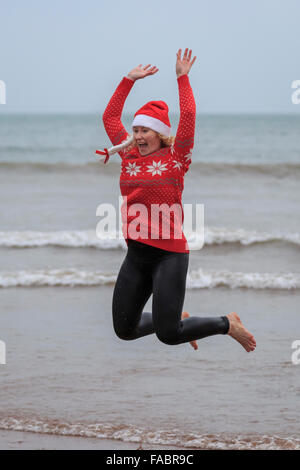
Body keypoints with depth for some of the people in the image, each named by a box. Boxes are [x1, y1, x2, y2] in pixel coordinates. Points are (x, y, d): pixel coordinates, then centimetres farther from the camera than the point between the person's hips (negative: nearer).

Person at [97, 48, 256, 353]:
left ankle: (227, 324, 15)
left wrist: (183, 77, -8)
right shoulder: (129, 156, 9)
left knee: (168, 335, -10)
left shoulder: (175, 159, -4)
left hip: (169, 255, -6)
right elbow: (110, 117, 14)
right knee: (124, 330, 9)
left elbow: (188, 116, -13)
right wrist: (129, 80, 11)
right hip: (136, 255, 6)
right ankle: (178, 319, 34)